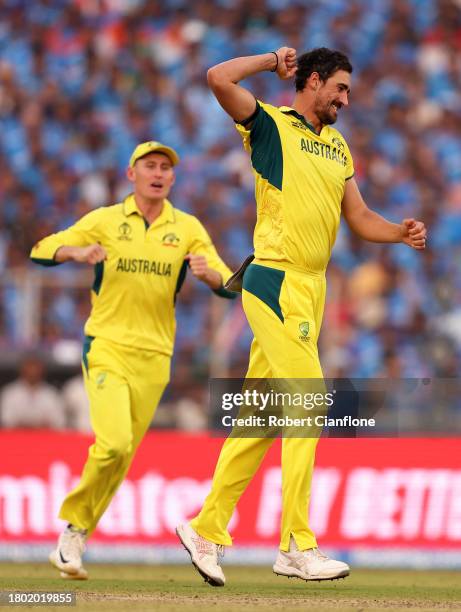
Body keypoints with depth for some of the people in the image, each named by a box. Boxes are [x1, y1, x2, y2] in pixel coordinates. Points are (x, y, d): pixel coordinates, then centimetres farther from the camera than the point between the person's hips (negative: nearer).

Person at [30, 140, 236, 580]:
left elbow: (228, 288, -2)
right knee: (114, 443, -20)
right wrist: (77, 252, -21)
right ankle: (73, 527, -2)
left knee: (122, 458, 5)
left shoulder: (188, 229, 5)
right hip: (106, 346, -3)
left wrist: (207, 272, -25)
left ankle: (73, 539, 19)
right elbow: (41, 251, 0)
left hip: (153, 357, 3)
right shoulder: (105, 221, 2)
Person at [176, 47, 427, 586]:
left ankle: (207, 528, 16)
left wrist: (400, 233, 0)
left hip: (312, 288, 8)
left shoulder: (338, 146, 20)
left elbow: (359, 218, 18)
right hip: (276, 281, -8)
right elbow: (219, 79, -17)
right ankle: (297, 547, -14)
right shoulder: (270, 125, -2)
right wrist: (273, 61, -4)